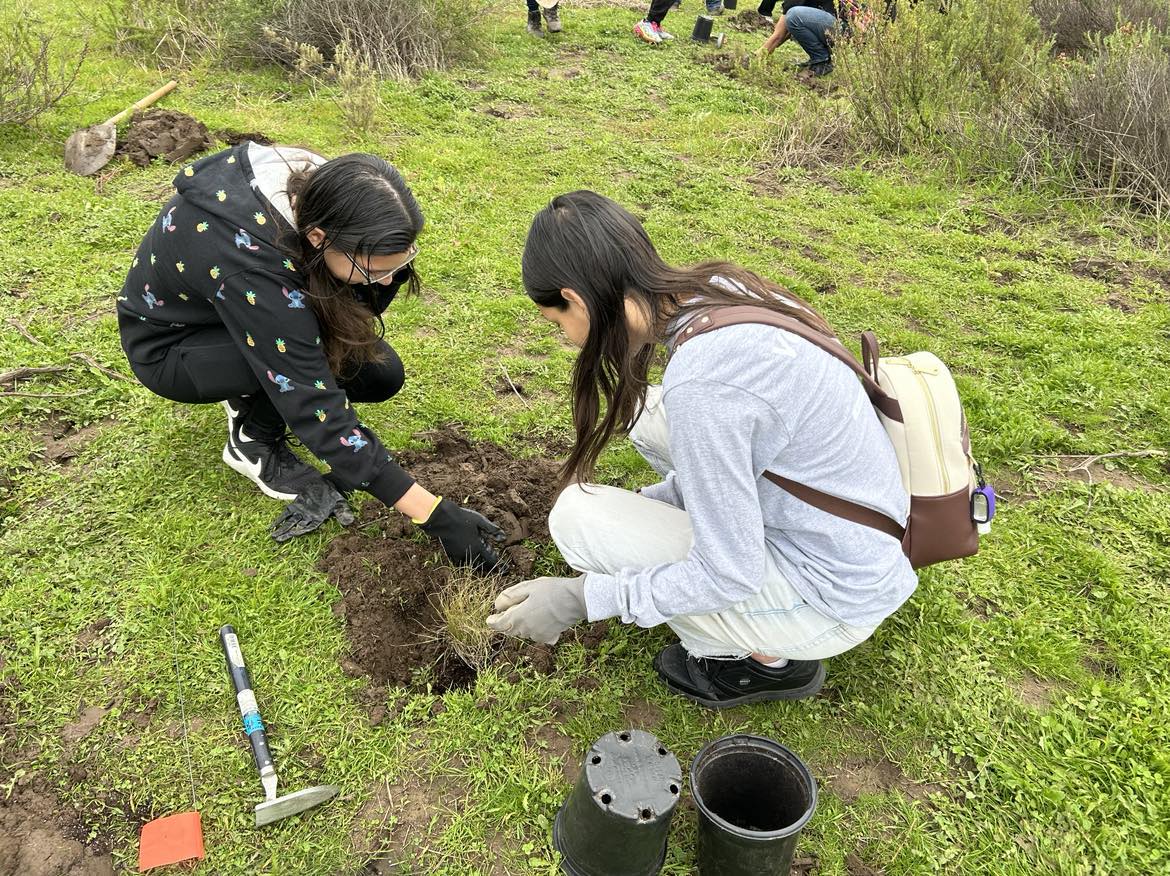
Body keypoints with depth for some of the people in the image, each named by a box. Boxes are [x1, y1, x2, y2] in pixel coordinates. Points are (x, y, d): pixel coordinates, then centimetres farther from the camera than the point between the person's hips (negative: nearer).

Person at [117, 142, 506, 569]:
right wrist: (436, 516, -38)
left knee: (381, 373, -11)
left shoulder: (314, 184, -26)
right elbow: (324, 420, -40)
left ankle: (250, 396, 8)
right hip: (166, 346, -6)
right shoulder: (250, 263, -43)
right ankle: (252, 445, -6)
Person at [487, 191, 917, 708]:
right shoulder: (720, 289, -5)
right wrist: (646, 501, 13)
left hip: (832, 603, -8)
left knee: (577, 516, -10)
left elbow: (728, 576, -22)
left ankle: (767, 659, 6)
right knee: (645, 414, 11)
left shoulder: (698, 384, -31)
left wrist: (581, 598, -14)